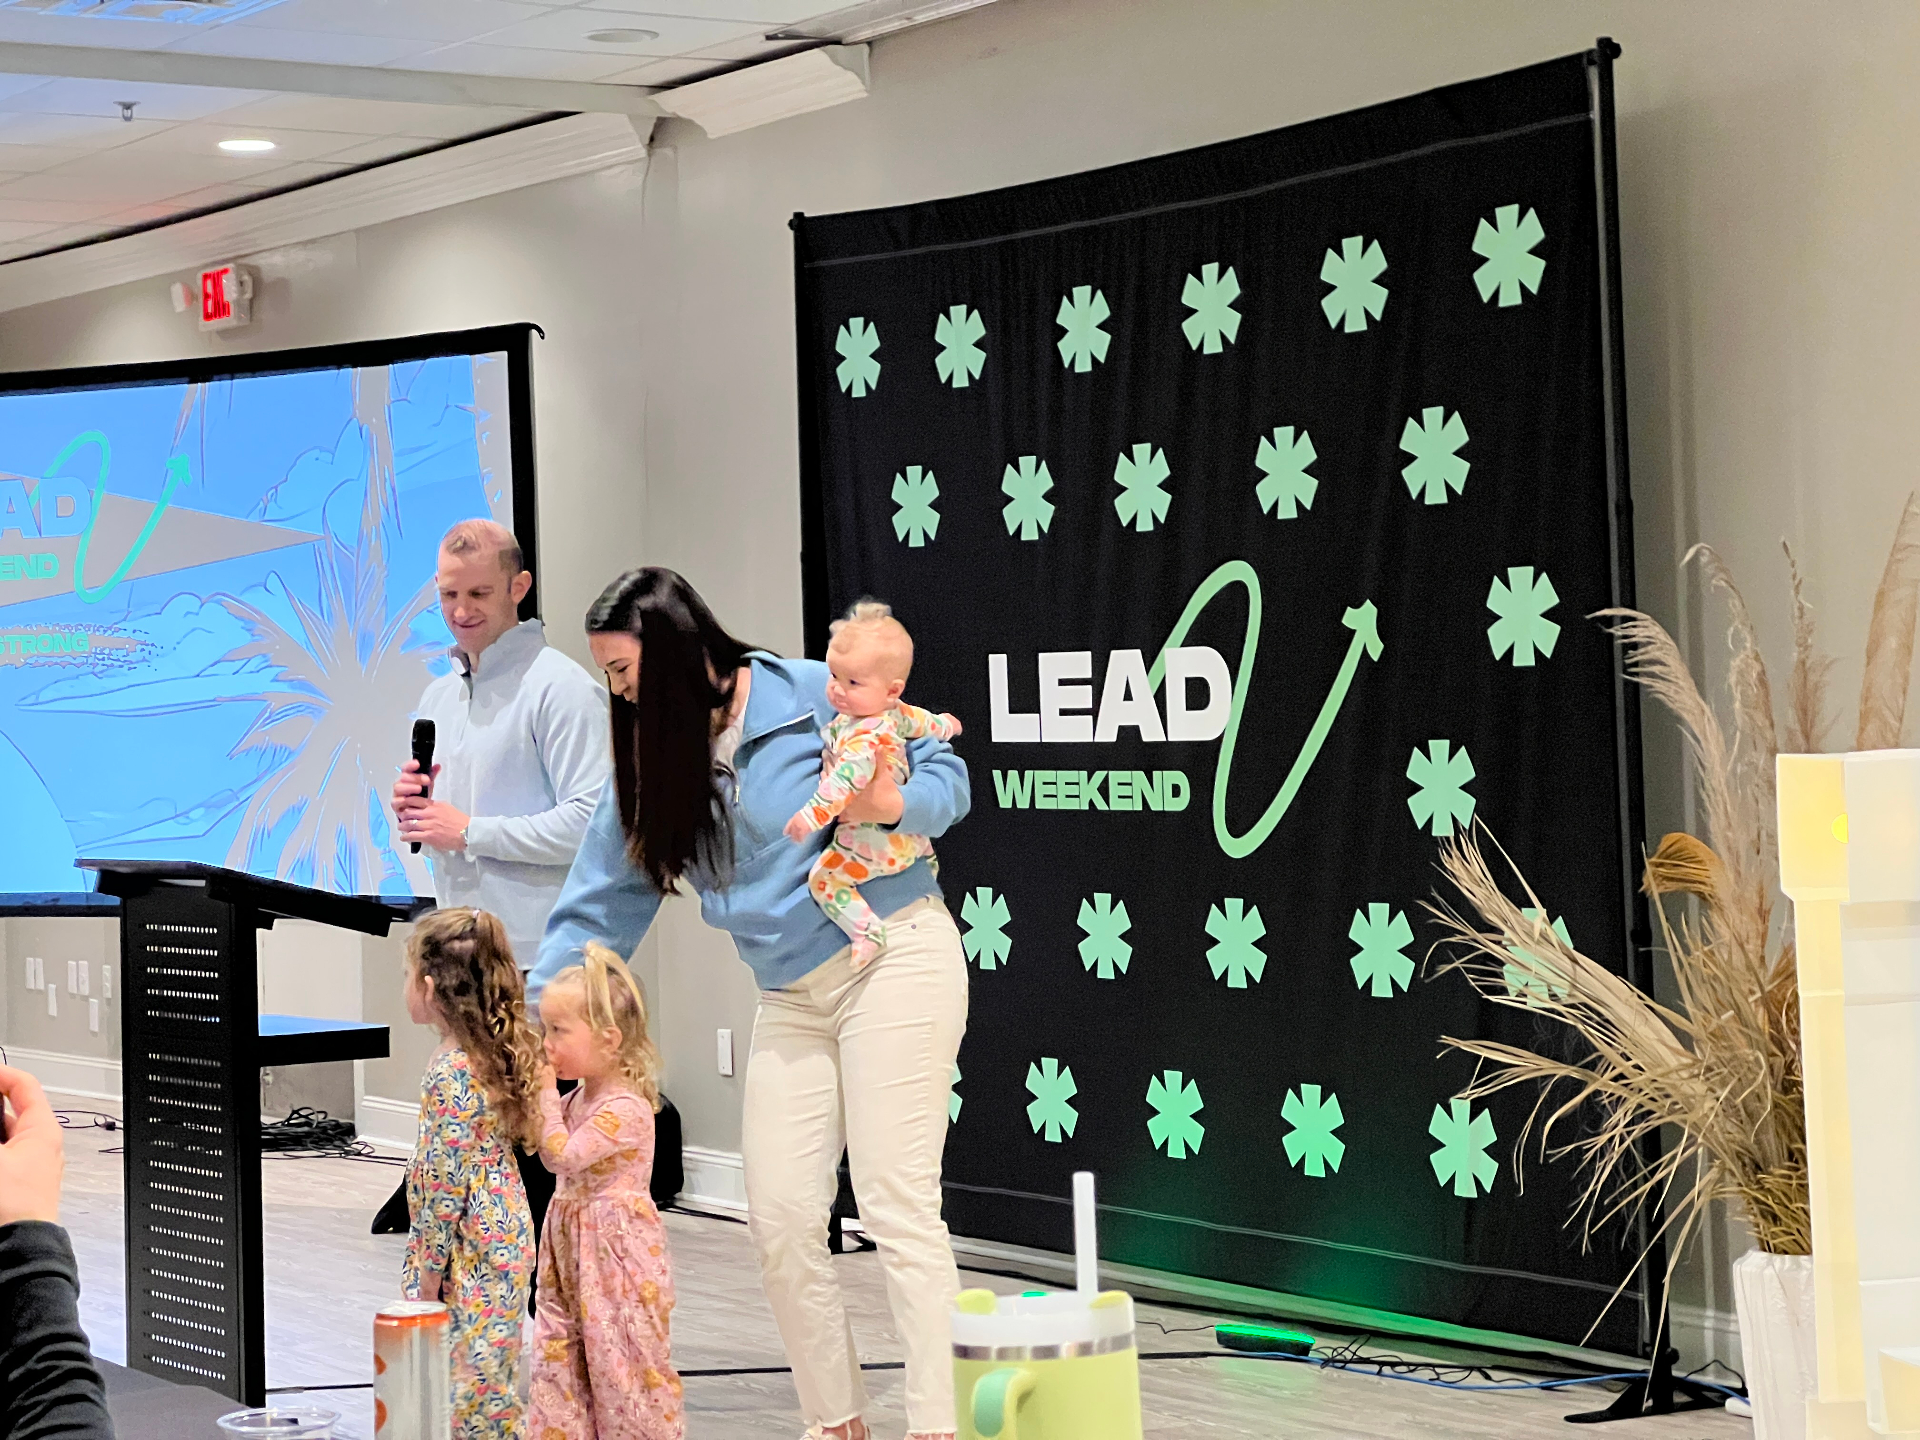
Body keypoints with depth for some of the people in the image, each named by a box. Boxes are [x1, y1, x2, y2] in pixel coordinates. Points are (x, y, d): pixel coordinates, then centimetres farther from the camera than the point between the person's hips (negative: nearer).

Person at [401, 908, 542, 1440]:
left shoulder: (451, 1075, -21)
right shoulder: (495, 1053, 7)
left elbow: (445, 1183, -19)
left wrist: (429, 1269, -12)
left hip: (474, 1247, -10)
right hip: (502, 1231, 10)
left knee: (477, 1382, -4)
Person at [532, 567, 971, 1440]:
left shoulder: (814, 697, -10)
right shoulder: (649, 761, 7)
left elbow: (943, 773, -5)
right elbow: (599, 908, 9)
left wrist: (893, 805, -26)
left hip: (894, 958, -6)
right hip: (793, 1001, 6)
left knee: (898, 1208, -11)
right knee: (780, 1221, 0)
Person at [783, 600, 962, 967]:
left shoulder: (865, 737, -30)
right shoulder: (895, 713, 0)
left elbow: (848, 778, -42)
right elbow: (919, 720, 22)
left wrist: (813, 813, -47)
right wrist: (944, 724, 44)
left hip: (871, 839, -10)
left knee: (824, 877, -14)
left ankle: (867, 932, -18)